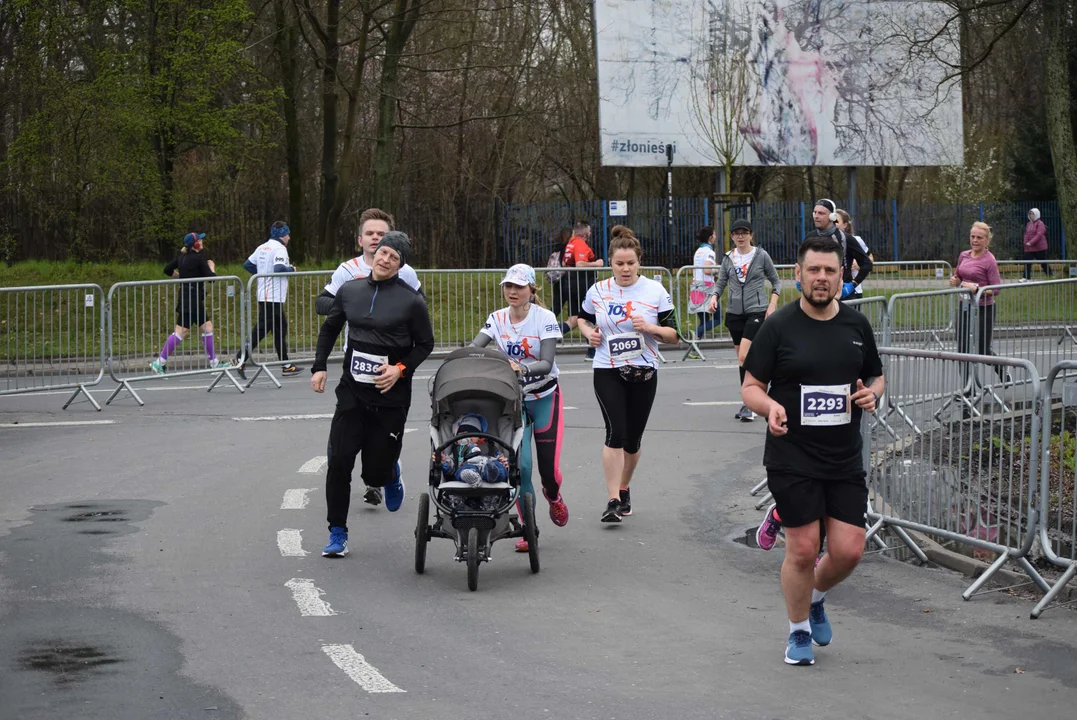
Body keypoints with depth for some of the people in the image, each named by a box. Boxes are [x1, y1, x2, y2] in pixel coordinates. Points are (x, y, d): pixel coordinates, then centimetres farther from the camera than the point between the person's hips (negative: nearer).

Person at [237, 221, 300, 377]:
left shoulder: (262, 248, 13)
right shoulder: (279, 249, -12)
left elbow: (247, 265, 15)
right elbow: (279, 268, -26)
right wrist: (291, 269, -8)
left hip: (263, 296, 10)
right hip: (273, 297, -10)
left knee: (280, 329, 15)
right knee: (260, 330, -10)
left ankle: (286, 365, 19)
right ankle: (241, 359, -13)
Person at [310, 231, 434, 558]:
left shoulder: (411, 300, -7)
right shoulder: (349, 290, 4)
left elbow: (425, 344, 2)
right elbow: (329, 329, 18)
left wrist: (401, 369, -13)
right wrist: (319, 366, 9)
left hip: (391, 396, -3)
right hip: (352, 391, 3)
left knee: (376, 473, 1)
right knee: (338, 461, -7)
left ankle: (392, 473, 40)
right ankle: (337, 533, 5)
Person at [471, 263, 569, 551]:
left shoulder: (545, 318, -14)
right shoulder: (497, 319, -3)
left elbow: (547, 364, -23)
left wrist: (523, 368, -42)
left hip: (545, 398, -2)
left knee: (549, 468, -1)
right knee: (520, 464, -11)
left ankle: (553, 496, 38)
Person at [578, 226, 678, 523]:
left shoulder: (655, 291, -2)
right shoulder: (598, 291, 1)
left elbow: (673, 334, 0)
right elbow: (583, 317, 20)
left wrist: (650, 328, -19)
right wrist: (589, 333, -2)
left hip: (643, 373, 1)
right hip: (607, 372, -1)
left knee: (633, 437, 10)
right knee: (616, 432, -16)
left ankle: (624, 488, 34)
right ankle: (613, 500, -14)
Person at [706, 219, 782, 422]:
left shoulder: (761, 255, -2)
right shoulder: (728, 258, 7)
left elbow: (775, 281, 6)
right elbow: (721, 282, 13)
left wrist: (772, 303, -4)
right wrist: (714, 296, -7)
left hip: (756, 311, -5)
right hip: (734, 312, 5)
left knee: (744, 357, -17)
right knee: (741, 359, 10)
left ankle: (749, 404, -14)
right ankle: (749, 403, 20)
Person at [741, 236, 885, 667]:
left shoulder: (857, 325, 8)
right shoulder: (779, 327, -4)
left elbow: (876, 376, 20)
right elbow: (751, 386, -2)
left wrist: (872, 393, -4)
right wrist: (770, 407, -23)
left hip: (845, 461, 4)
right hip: (792, 460, -3)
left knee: (848, 550, -1)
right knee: (803, 549, -4)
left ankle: (815, 598, 32)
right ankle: (799, 631, 19)